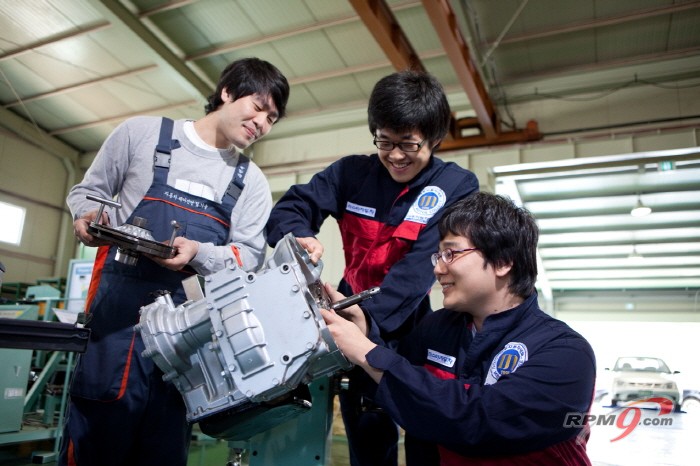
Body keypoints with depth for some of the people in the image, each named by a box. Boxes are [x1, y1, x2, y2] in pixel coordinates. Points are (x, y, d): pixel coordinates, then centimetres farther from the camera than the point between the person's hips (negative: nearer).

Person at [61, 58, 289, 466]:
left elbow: (250, 255, 5)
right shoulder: (144, 132, 5)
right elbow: (89, 190, 14)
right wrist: (89, 215, -9)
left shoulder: (252, 182, 11)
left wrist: (198, 253, -14)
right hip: (119, 306, -2)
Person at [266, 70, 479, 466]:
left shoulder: (457, 188, -12)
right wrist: (298, 237, -33)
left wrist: (371, 318, -36)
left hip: (412, 325, -2)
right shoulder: (353, 173, -5)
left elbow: (421, 266, -23)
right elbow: (291, 207, -9)